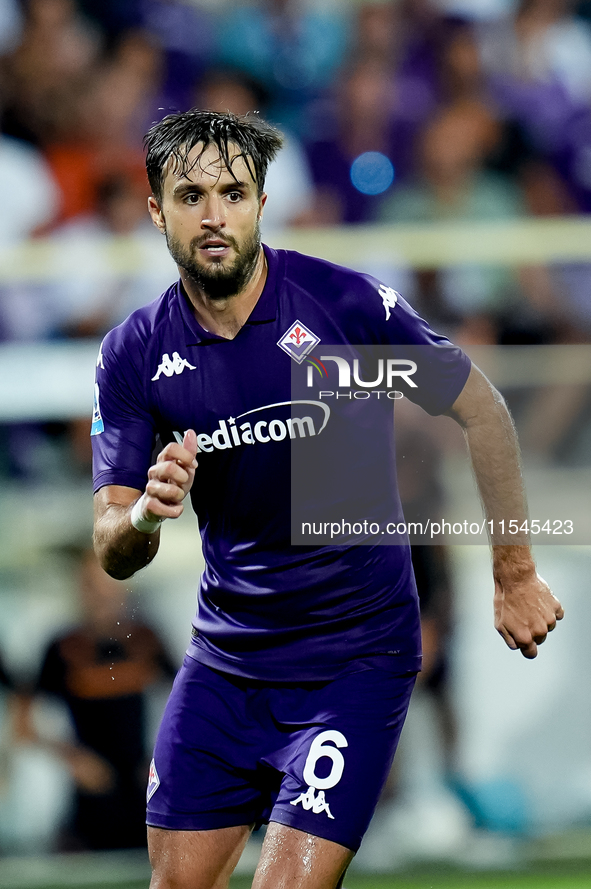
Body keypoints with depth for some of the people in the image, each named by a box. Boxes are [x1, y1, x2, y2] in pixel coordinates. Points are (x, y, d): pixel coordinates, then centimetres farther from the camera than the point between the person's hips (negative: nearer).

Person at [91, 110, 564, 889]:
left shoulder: (346, 305, -14)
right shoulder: (134, 355, -4)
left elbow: (480, 409, -2)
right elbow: (113, 554, -4)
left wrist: (515, 575, -1)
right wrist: (146, 512, -27)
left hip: (355, 657, -4)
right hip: (224, 661, 4)